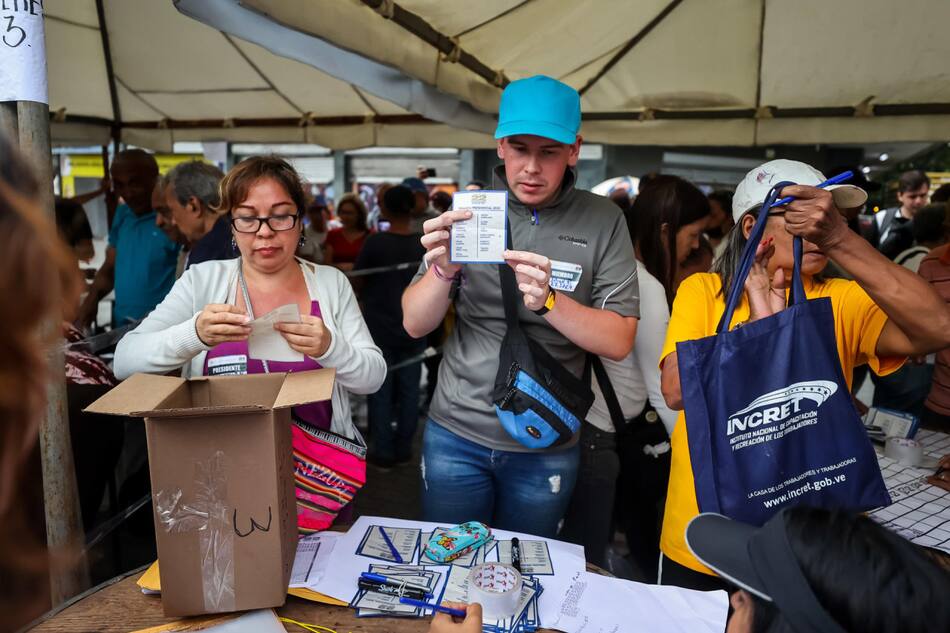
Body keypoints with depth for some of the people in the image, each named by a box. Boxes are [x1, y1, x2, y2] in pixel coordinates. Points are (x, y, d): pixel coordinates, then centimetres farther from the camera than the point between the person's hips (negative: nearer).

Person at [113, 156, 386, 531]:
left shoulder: (331, 283, 4)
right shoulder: (202, 281, 2)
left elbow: (374, 377, 0)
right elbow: (124, 362, -5)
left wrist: (329, 347, -20)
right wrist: (195, 334, -23)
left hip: (317, 474, 1)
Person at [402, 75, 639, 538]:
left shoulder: (603, 222, -5)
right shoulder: (469, 209, -3)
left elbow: (619, 341, -9)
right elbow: (414, 325, -5)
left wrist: (548, 300, -27)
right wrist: (442, 271, -26)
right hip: (455, 434, 1)